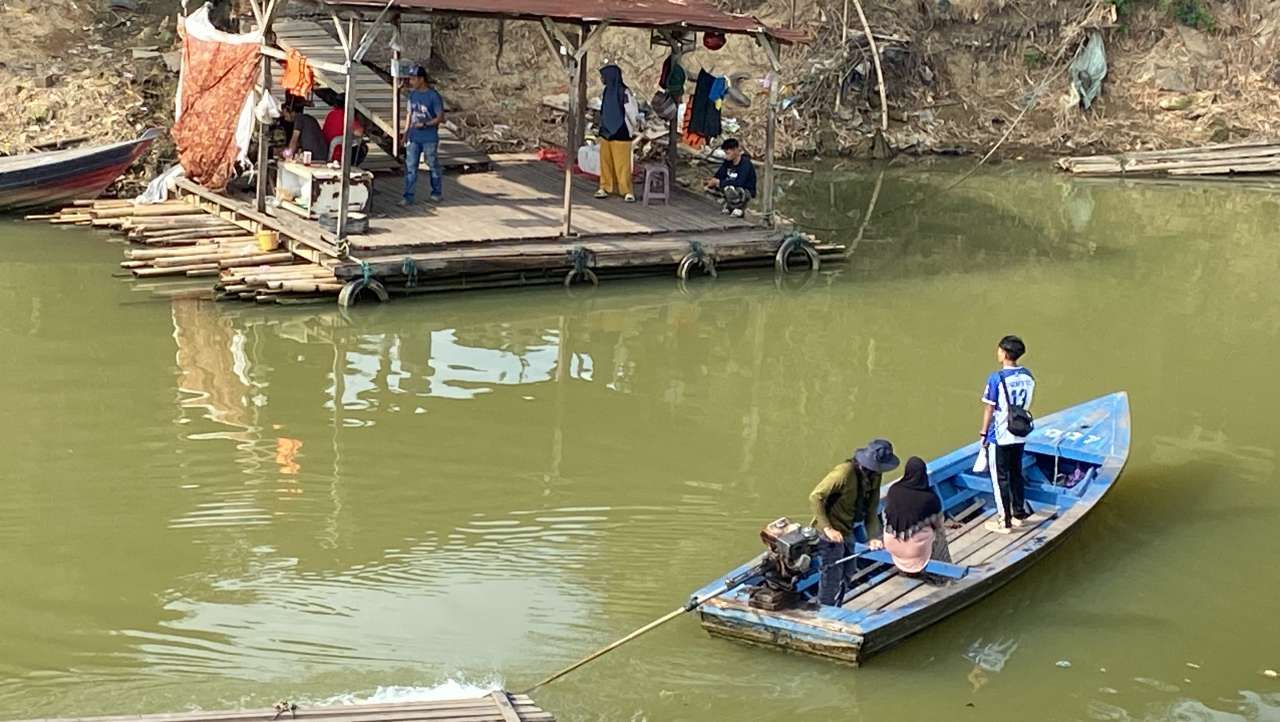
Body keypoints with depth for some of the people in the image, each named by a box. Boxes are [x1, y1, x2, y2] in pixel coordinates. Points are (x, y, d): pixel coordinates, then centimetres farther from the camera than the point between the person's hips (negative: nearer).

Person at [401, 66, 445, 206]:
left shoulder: (434, 96, -13)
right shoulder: (413, 94, 6)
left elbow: (441, 117, -12)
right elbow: (409, 113, 15)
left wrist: (425, 124, -21)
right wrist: (406, 132, 7)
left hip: (430, 139, -5)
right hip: (414, 138, 5)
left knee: (434, 166, 9)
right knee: (410, 167, 0)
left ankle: (437, 193, 25)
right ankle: (408, 196, 2)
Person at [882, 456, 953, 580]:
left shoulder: (893, 490, -11)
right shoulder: (930, 498, -18)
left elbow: (886, 516, 3)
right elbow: (939, 525, -3)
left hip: (892, 546, 3)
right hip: (917, 548, -3)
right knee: (940, 537, 28)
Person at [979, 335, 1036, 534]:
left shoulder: (996, 378, -19)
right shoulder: (1028, 376, -1)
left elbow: (989, 409, -13)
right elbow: (1027, 404, 8)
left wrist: (984, 433, -3)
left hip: (999, 436, -6)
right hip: (1020, 436, 6)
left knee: (1000, 478, 3)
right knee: (1016, 474, 19)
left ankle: (1004, 522, 8)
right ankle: (1019, 513, 29)